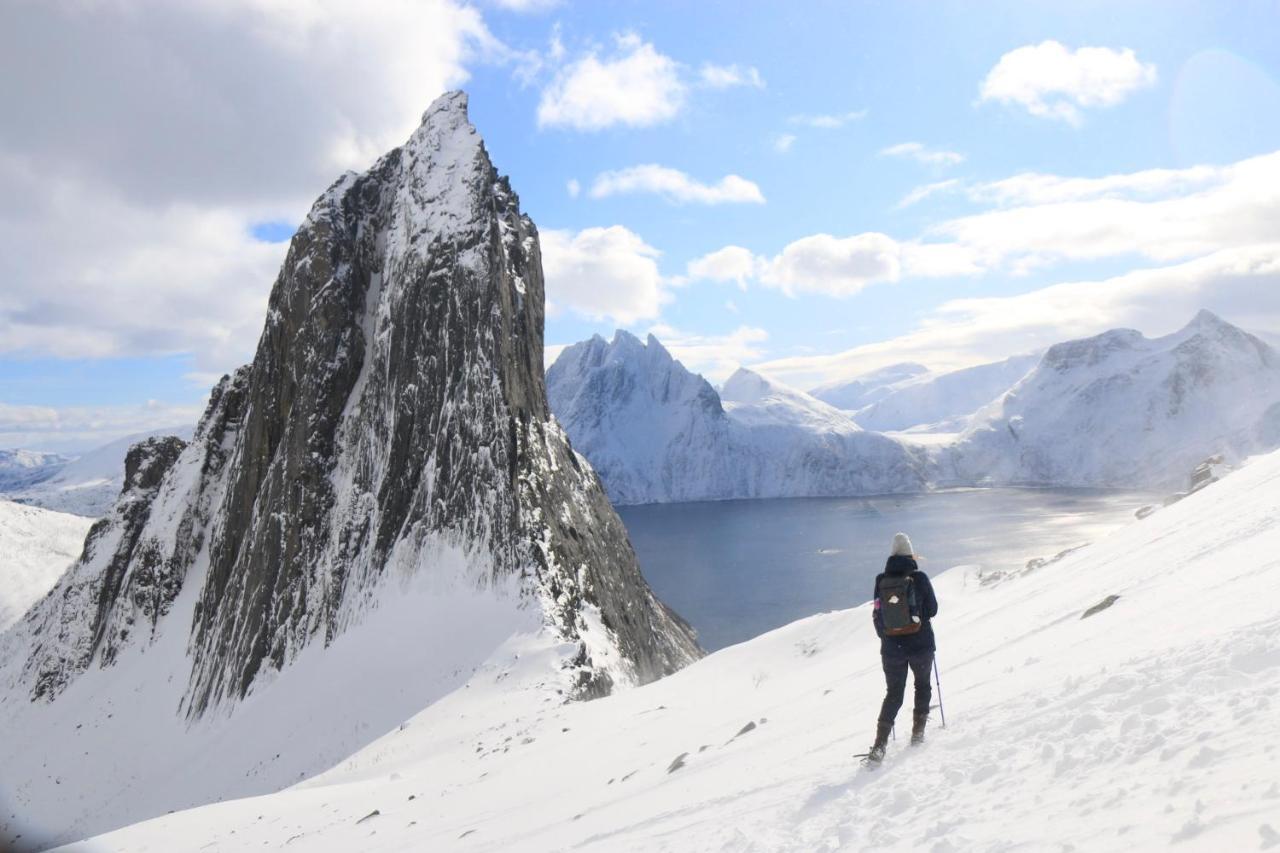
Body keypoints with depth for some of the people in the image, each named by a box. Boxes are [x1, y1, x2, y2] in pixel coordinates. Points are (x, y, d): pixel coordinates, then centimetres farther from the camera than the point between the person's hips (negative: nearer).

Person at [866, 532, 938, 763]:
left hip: (892, 647, 2)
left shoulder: (882, 580, -4)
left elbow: (877, 614, 2)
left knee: (893, 694, 10)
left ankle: (880, 745, -2)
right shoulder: (919, 578, -11)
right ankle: (918, 732, 23)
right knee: (922, 686, 24)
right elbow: (932, 609, -3)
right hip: (921, 645, -2)